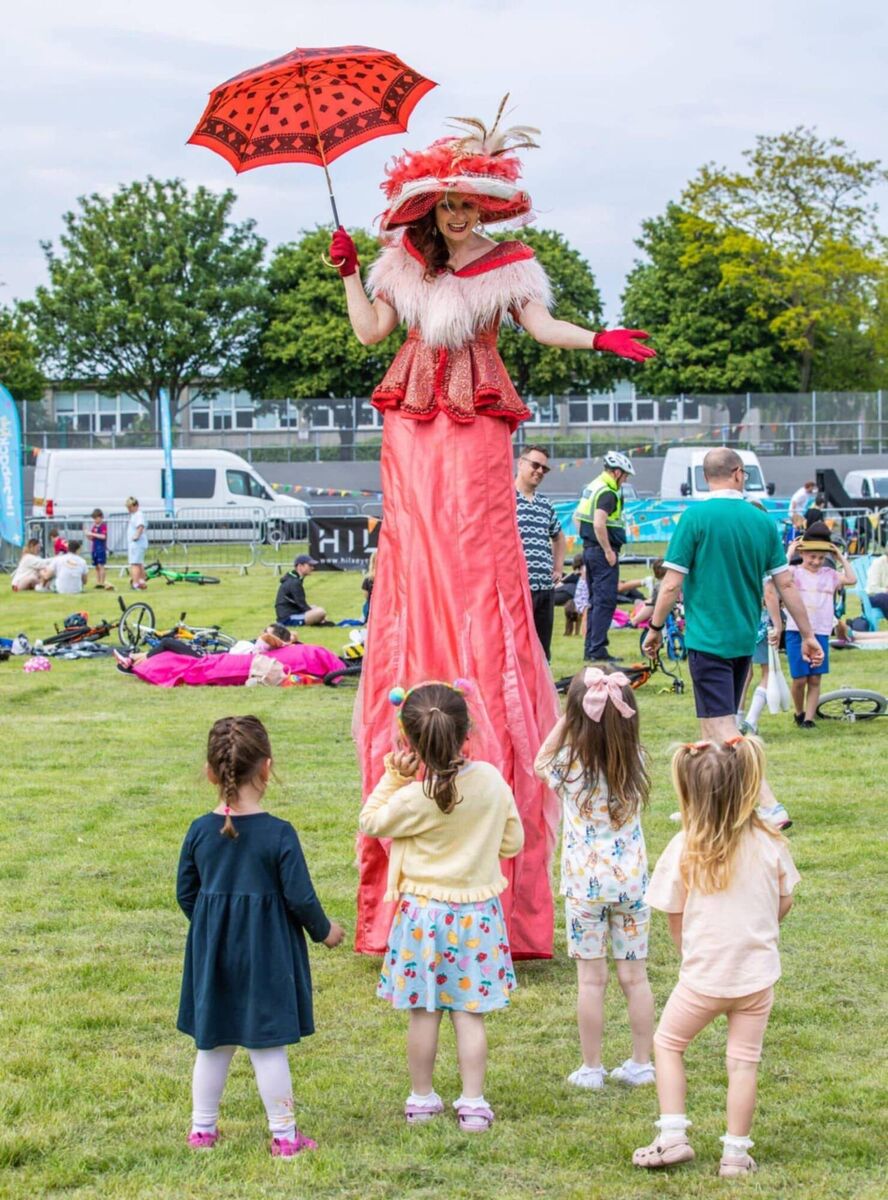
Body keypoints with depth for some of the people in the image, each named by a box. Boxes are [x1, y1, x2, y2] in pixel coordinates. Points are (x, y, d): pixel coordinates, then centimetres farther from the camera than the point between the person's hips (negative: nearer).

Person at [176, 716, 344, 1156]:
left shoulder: (199, 831, -4)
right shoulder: (278, 834, -16)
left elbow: (185, 894, 5)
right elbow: (300, 897, -13)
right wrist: (324, 930, 6)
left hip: (213, 952, 4)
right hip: (267, 951, -4)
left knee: (213, 1043, 16)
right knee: (268, 1045, 3)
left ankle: (202, 1128, 25)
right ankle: (284, 1135, 11)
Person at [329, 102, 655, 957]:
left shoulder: (507, 264, 4)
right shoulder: (404, 264, 12)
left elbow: (542, 325, -8)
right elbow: (369, 331, 11)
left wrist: (596, 340, -25)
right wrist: (347, 274, 7)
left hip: (478, 422, -3)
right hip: (412, 421, 3)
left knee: (479, 569, -10)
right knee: (413, 562, -1)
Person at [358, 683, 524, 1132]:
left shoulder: (414, 798, -18)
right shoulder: (492, 781, -8)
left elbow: (371, 822, -1)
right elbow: (513, 841, 4)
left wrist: (392, 777, 2)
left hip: (424, 912, -2)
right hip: (478, 911, 3)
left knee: (423, 1012, 9)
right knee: (470, 1014, 7)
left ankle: (422, 1098, 20)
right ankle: (473, 1103, 9)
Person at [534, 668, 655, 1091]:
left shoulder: (571, 765, -13)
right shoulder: (635, 760, -5)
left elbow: (540, 764, 9)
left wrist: (564, 720, 1)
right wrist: (615, 704, 5)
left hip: (585, 884, -2)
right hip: (632, 880, 3)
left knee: (591, 977, 5)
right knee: (634, 974, 11)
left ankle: (591, 1068, 11)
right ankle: (641, 1064, 17)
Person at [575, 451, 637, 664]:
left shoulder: (591, 487, 14)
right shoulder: (608, 493, -16)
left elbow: (577, 517, 22)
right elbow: (599, 523, -27)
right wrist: (608, 551, -20)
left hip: (589, 549, 10)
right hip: (602, 551, -10)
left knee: (595, 601, 15)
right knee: (605, 602, -7)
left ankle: (590, 649, 18)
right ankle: (598, 650, -9)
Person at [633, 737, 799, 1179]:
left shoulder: (685, 848, -14)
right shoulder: (770, 843, -9)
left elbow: (674, 918, -6)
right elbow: (784, 904, 5)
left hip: (703, 974, -2)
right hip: (758, 971, 2)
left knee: (668, 1042, 18)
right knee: (744, 1060, 11)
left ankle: (673, 1136, 12)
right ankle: (735, 1152, 14)